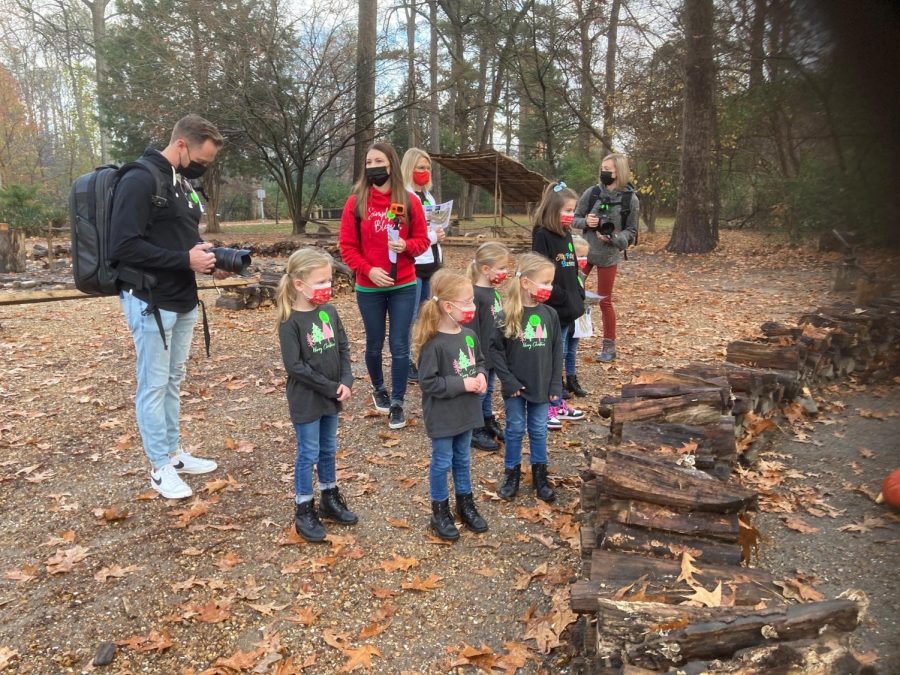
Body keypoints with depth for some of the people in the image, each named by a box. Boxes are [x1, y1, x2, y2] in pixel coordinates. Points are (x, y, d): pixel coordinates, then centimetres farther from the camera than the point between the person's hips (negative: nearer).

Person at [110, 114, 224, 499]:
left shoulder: (183, 183, 12)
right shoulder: (139, 181, -16)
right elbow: (123, 246, -23)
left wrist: (209, 260, 2)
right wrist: (185, 260, -23)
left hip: (182, 300, 9)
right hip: (150, 302, -9)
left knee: (173, 380, 16)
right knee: (154, 384, 1)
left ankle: (174, 453, 28)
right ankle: (160, 467, 13)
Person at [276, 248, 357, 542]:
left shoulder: (329, 311, 1)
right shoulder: (290, 322, -17)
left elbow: (343, 348, 5)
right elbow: (294, 366, -20)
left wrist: (346, 382, -9)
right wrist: (330, 387, -18)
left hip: (332, 397, 6)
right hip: (306, 400, -6)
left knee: (329, 449, 18)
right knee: (308, 454, 4)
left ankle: (329, 499, 35)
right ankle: (303, 510, 19)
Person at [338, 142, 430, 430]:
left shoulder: (409, 202, -1)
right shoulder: (356, 202, -3)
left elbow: (422, 240, 4)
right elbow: (346, 246, -3)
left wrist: (406, 246, -17)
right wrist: (368, 270, -16)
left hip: (404, 286, 0)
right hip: (369, 288, 0)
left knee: (400, 346, 1)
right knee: (374, 344, 13)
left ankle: (397, 402, 13)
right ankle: (379, 389, 38)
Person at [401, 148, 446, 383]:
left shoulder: (428, 197, 17)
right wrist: (432, 235, -17)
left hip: (430, 263, 9)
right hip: (412, 265, -9)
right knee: (410, 316, -4)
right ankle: (406, 363, 4)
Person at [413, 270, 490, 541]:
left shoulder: (469, 335, -1)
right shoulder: (433, 344, -23)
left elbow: (479, 362, 15)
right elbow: (428, 382, -22)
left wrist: (480, 376, -7)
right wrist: (463, 384, -23)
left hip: (466, 412, 7)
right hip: (442, 417, -6)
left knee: (463, 460, 21)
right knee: (442, 462, 9)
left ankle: (465, 504, 38)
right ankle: (440, 511, 27)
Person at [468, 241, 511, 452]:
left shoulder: (495, 291, 5)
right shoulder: (476, 295, -23)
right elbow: (472, 331, -22)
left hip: (494, 354, 8)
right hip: (481, 356, -8)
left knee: (488, 391, 22)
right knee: (479, 393, 6)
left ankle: (489, 423, 37)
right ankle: (476, 432, 20)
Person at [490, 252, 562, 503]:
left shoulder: (549, 315, -3)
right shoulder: (507, 314, -14)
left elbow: (557, 351, 2)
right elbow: (495, 349, -10)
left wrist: (556, 385, -1)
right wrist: (508, 380, -13)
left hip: (541, 386, 3)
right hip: (515, 387, -3)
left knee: (539, 431, 14)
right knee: (515, 430, 11)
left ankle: (540, 475, 29)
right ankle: (512, 474, 28)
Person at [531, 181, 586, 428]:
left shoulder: (566, 234, 12)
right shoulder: (542, 235, -13)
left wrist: (579, 296, 10)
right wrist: (560, 297, -20)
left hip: (567, 308, 8)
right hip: (550, 309, -8)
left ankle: (558, 403, 27)